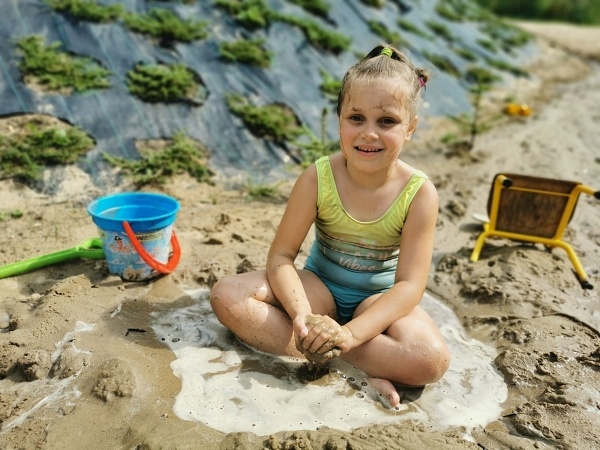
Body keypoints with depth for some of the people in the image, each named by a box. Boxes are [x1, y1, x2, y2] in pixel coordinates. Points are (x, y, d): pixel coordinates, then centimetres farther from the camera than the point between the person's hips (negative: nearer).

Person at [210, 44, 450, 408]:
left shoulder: (420, 193, -18)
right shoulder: (317, 178, -16)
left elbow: (410, 284, -21)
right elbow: (281, 256, -15)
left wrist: (350, 333, -35)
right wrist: (303, 316, -33)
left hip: (380, 299, -2)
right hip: (319, 289, 2)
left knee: (432, 359, -31)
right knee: (228, 295, -22)